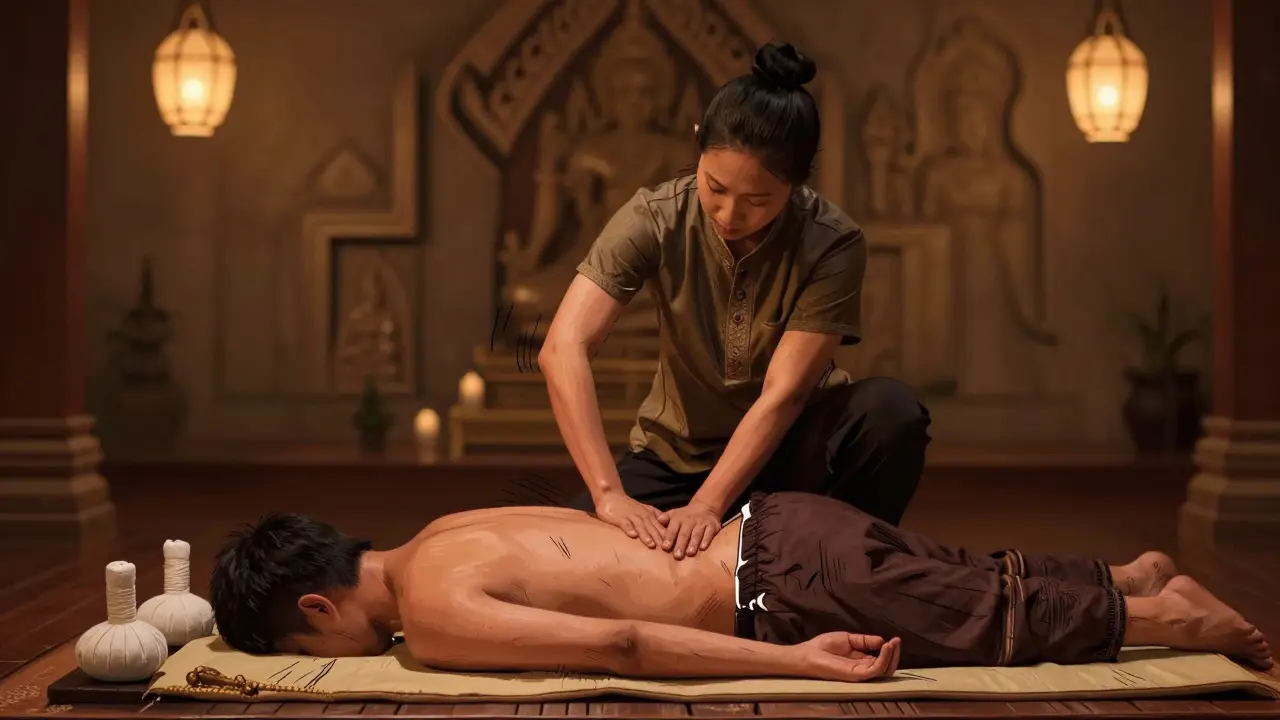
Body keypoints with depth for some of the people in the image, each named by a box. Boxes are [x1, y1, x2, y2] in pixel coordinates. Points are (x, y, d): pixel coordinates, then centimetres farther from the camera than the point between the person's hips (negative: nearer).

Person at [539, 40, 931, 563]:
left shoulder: (832, 245, -23)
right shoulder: (655, 220, -21)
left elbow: (782, 395, -26)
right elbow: (562, 349, -30)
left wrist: (706, 506, -37)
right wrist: (609, 494, -41)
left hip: (788, 445, -1)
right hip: (678, 449, 1)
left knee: (891, 411, -31)